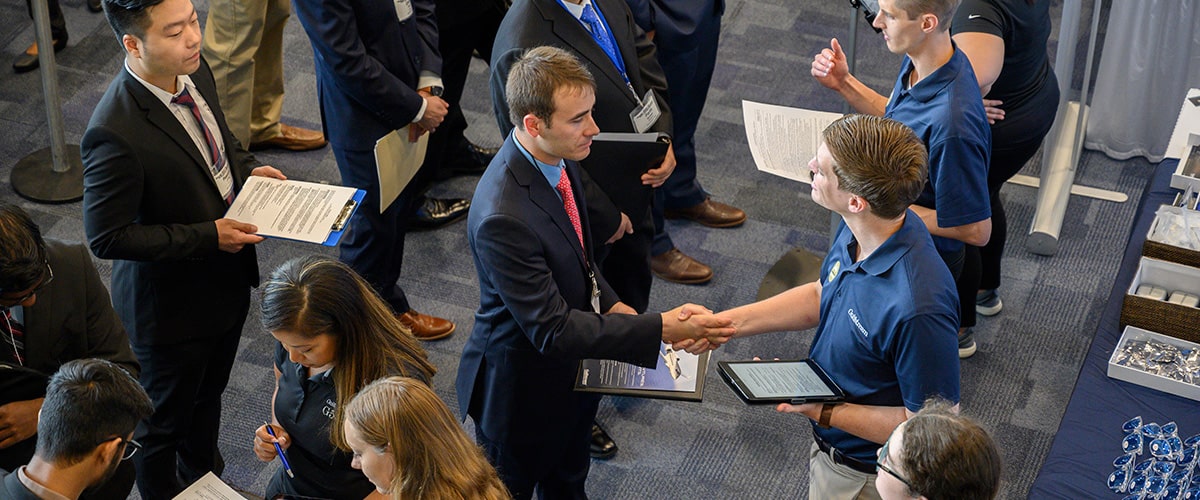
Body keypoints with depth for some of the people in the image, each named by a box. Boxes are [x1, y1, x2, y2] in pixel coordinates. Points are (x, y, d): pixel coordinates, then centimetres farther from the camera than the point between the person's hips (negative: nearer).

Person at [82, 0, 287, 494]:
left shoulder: (194, 71, -10)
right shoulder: (115, 132, -35)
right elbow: (107, 236, -27)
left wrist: (247, 168, -7)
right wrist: (207, 236, -26)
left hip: (227, 280, 8)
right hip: (172, 305, -8)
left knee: (207, 397, 32)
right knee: (165, 422, 19)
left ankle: (204, 479, 56)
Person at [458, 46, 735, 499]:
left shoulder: (557, 156, -11)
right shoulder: (502, 218, -39)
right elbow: (551, 329, -35)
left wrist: (611, 304, -4)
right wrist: (661, 330, -35)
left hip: (573, 369, 8)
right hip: (522, 387, -8)